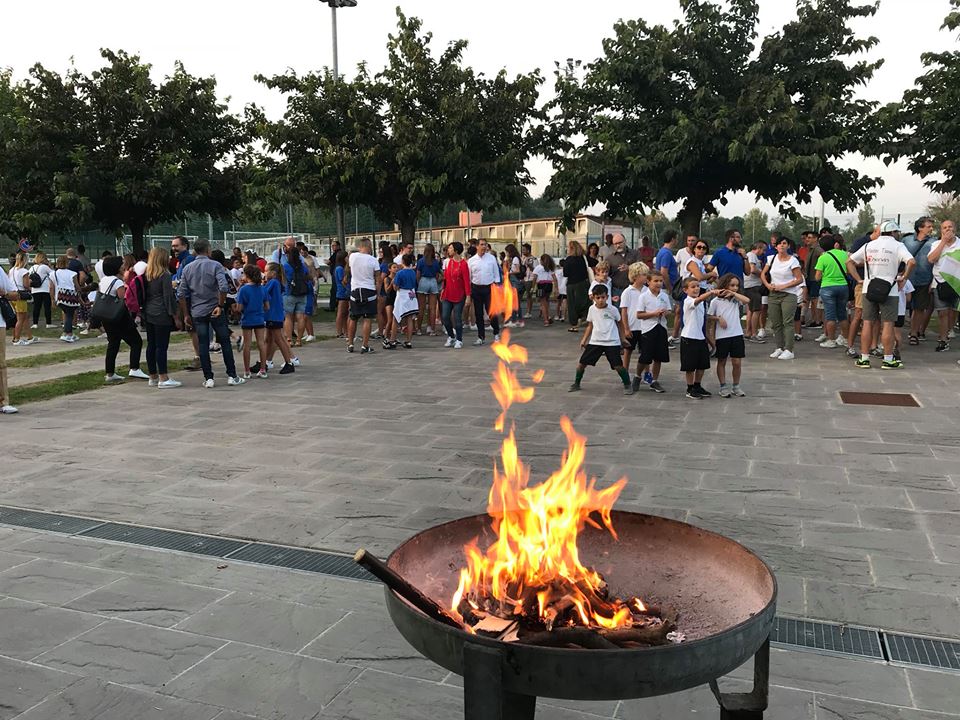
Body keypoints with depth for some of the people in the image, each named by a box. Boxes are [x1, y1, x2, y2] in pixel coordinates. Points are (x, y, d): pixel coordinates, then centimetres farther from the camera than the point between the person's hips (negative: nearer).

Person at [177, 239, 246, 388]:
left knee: (203, 346, 5)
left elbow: (181, 294, 5)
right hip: (215, 311, -3)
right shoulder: (215, 265, -6)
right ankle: (232, 376, 7)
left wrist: (186, 314, 10)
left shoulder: (187, 268, 6)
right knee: (225, 343, 6)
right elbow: (223, 287, -21)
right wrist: (220, 305, -11)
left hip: (197, 312, 3)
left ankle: (208, 378, 6)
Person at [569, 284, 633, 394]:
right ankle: (576, 383, 19)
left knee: (618, 365, -9)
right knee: (582, 362, 1)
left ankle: (627, 385, 11)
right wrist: (584, 340, 8)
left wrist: (622, 339, 8)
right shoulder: (592, 309, 3)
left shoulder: (612, 309, -5)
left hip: (612, 342, -3)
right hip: (595, 341, 3)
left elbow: (619, 324, 8)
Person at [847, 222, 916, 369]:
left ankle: (864, 358, 8)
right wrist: (904, 277, -3)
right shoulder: (897, 246, -2)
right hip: (889, 290, -4)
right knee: (887, 324, 0)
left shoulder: (869, 245, 12)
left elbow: (849, 261, 11)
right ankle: (888, 360, 4)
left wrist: (859, 279, 9)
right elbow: (911, 262, -17)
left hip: (868, 289, 4)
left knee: (868, 324, 6)